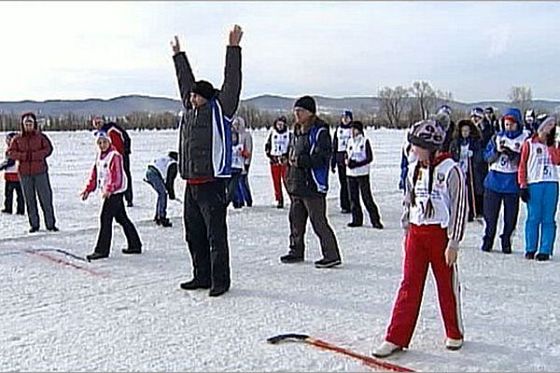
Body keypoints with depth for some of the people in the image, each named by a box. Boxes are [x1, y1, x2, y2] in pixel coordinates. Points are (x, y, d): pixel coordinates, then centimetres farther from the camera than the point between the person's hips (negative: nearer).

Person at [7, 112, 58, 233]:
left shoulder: (41, 136, 4)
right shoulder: (17, 139, 9)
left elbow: (48, 149, -6)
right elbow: (10, 152, 3)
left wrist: (34, 155, -16)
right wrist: (23, 156, -13)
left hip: (40, 171, -2)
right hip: (24, 173, 2)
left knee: (46, 198, -2)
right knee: (29, 200, 6)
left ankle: (50, 224, 4)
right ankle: (34, 224, 14)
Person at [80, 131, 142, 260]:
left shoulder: (115, 156, -14)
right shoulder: (100, 156, 13)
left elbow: (117, 176, -23)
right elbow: (94, 174, 19)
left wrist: (109, 189, -34)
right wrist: (88, 190, 14)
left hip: (115, 192, -9)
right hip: (107, 192, 9)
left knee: (106, 219, -9)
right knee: (122, 218, 13)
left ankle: (102, 250, -4)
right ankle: (135, 245, 22)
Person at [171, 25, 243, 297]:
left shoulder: (219, 111, -3)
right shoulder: (190, 110, 14)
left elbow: (232, 83, -9)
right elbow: (185, 81, 27)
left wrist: (233, 49, -12)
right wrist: (178, 56, 37)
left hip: (212, 183, -8)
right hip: (191, 184, 8)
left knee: (216, 234, -3)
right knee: (194, 234, 14)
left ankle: (220, 281, 6)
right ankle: (201, 277, 26)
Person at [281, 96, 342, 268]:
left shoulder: (320, 131, -12)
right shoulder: (298, 131, 14)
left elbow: (323, 157, -20)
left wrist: (301, 160, -22)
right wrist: (290, 158, 8)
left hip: (313, 185, -9)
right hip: (296, 183, 9)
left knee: (319, 222, -7)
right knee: (296, 220, 17)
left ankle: (332, 255, 2)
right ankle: (296, 251, 31)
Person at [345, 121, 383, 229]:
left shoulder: (365, 141, -5)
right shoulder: (350, 141, 11)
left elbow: (369, 158, -9)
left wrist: (357, 164, -18)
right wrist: (347, 161, -7)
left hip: (362, 174, -5)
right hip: (350, 174, 6)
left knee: (367, 198, -7)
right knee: (353, 198, 8)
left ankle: (375, 220, -1)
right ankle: (357, 220, 18)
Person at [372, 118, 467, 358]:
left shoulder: (450, 170, -12)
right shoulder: (414, 170, 8)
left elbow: (460, 207, -12)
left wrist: (454, 241, -13)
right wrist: (406, 231, 17)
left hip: (440, 233, -5)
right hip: (416, 233, 5)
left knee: (447, 285, 8)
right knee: (409, 286, 3)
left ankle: (454, 334, 28)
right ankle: (397, 338, 5)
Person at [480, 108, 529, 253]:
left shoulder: (525, 139, 2)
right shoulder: (497, 137, 9)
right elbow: (487, 157, 5)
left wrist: (514, 155, -20)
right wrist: (497, 151, -13)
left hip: (512, 183, -1)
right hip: (494, 182, 2)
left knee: (510, 217, 2)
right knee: (490, 214, 5)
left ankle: (506, 242, 16)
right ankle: (487, 241, 17)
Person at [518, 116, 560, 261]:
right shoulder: (529, 144, 6)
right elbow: (522, 165, 2)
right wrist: (523, 185, -5)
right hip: (534, 184, -3)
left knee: (548, 219, 1)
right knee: (533, 218, -2)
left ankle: (545, 250, 4)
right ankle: (530, 249, 6)